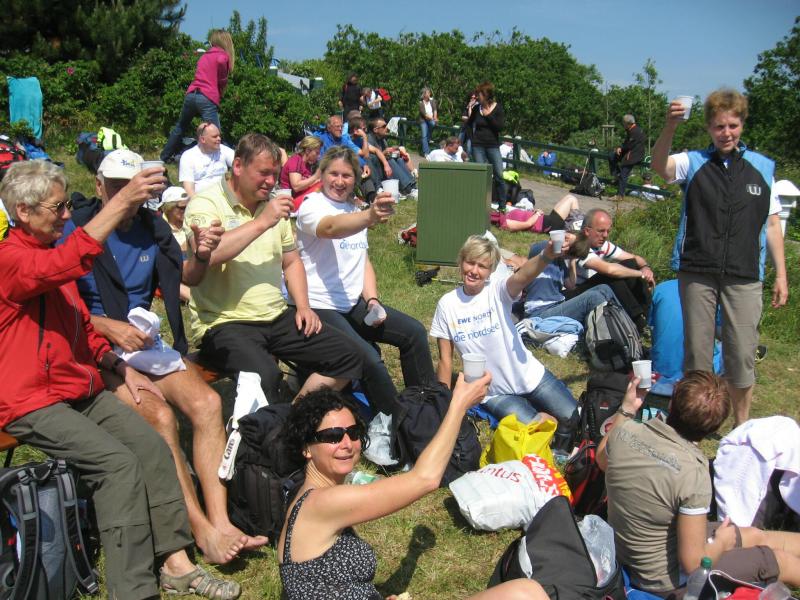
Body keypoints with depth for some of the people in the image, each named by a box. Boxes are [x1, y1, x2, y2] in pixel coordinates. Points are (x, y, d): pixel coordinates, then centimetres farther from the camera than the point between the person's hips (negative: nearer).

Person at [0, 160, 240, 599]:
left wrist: (123, 370, 8)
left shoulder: (53, 255, 16)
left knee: (152, 447, -9)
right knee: (118, 462, -24)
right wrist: (122, 201, -40)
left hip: (84, 389, 8)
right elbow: (68, 263, -35)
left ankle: (176, 562, -5)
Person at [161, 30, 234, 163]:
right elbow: (222, 81, -11)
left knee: (180, 127, 23)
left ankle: (165, 157, 36)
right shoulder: (222, 56, 1)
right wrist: (220, 93, 6)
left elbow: (201, 76, 16)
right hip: (208, 99, -7)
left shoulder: (205, 55, 21)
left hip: (191, 95, 7)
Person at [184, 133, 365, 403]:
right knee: (264, 375, -36)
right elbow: (208, 254, -26)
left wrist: (303, 306, 8)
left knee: (348, 357, -6)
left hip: (277, 318, 7)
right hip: (224, 323, -7)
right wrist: (262, 222, -21)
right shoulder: (205, 204, -6)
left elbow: (291, 261, 23)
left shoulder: (273, 206, 16)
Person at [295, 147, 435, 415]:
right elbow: (332, 227, -34)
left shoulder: (355, 212, 15)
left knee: (415, 332, -3)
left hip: (355, 304, 8)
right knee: (369, 360, -27)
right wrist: (370, 217, -54)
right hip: (321, 307, -8)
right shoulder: (311, 206, -10)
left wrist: (372, 300, -1)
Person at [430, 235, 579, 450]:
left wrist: (546, 256, -58)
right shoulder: (447, 304, -7)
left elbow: (522, 277, -37)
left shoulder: (497, 289, -11)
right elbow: (445, 360, -2)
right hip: (494, 392, 0)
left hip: (530, 376, 1)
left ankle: (561, 455, 21)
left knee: (572, 418, -11)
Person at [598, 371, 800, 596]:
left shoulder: (624, 431, -18)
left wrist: (627, 408, 6)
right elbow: (693, 563, -27)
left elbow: (602, 461, 8)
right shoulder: (693, 474, -35)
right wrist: (721, 543, -6)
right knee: (782, 560, 15)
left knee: (755, 535, 23)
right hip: (667, 580, -6)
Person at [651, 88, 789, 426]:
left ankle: (742, 425, 20)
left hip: (744, 276, 1)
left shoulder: (762, 168, 8)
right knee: (696, 350, 7)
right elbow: (660, 167, -20)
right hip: (697, 273, -1)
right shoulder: (694, 163, 3)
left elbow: (772, 225, 10)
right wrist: (670, 127, -38)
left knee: (742, 354, 3)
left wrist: (781, 275, 6)